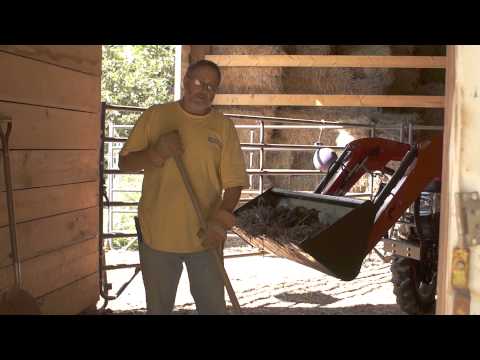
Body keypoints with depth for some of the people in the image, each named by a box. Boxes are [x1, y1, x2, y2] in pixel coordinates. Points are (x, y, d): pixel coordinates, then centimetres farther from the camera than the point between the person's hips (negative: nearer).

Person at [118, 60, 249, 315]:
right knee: (158, 307, 15)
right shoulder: (155, 116, 0)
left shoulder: (224, 126, 2)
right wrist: (157, 153, -17)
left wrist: (222, 219, -17)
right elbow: (124, 163, 2)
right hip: (157, 233, 0)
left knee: (213, 306, 12)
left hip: (205, 236, 1)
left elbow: (234, 183, -1)